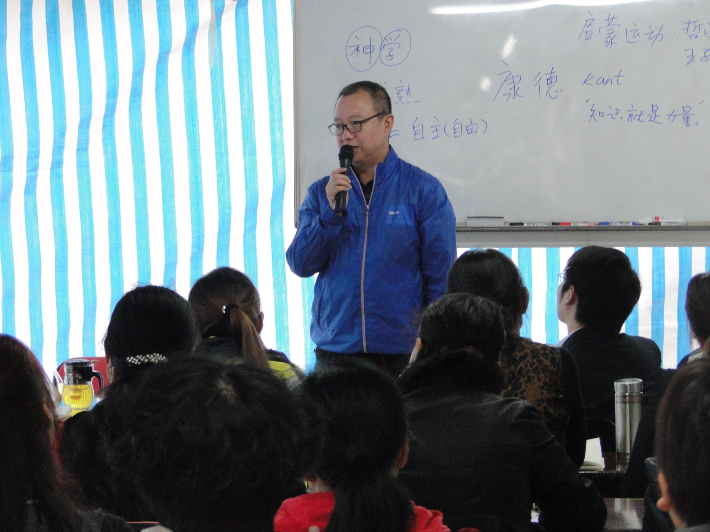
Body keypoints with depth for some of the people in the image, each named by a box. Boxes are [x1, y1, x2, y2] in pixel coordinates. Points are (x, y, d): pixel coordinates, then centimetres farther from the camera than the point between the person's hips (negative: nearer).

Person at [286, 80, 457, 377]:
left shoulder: (423, 190, 1)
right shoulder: (321, 193, 11)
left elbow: (441, 277, 0)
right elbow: (300, 265, 2)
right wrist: (331, 211, -11)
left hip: (402, 352, -2)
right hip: (334, 350, 3)